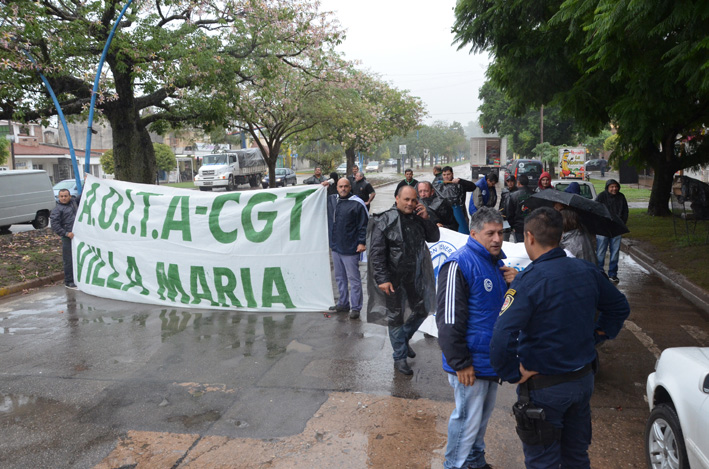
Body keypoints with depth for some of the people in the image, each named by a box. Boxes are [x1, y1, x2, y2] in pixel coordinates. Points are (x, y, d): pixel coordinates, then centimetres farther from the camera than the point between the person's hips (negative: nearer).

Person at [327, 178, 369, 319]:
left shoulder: (357, 203, -9)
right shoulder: (331, 200, 9)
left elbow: (364, 224, -9)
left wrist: (361, 242, -15)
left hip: (350, 249, -7)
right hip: (335, 246, 7)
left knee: (353, 278, -2)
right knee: (340, 277, 16)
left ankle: (356, 308, 5)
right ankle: (343, 303, 29)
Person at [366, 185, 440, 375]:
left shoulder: (417, 219, 4)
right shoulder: (384, 221, -13)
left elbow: (434, 237, 8)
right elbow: (376, 252, -15)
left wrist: (427, 219, -8)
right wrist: (382, 279, -21)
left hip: (415, 277, 6)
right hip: (394, 279, -6)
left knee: (421, 311, 17)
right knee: (396, 317, 5)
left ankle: (404, 340, 44)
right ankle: (400, 358, 21)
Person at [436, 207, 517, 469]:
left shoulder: (495, 261, 9)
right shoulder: (459, 264, -20)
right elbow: (449, 320, -23)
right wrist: (460, 363, -21)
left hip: (491, 358, 9)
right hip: (471, 363, -9)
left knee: (483, 413, 22)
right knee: (468, 418, 2)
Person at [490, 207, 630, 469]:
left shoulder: (529, 280, -24)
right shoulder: (587, 272, -2)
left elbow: (502, 338, -31)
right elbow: (619, 307, 15)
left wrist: (512, 374, -16)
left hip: (544, 388, -7)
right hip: (583, 379, 7)